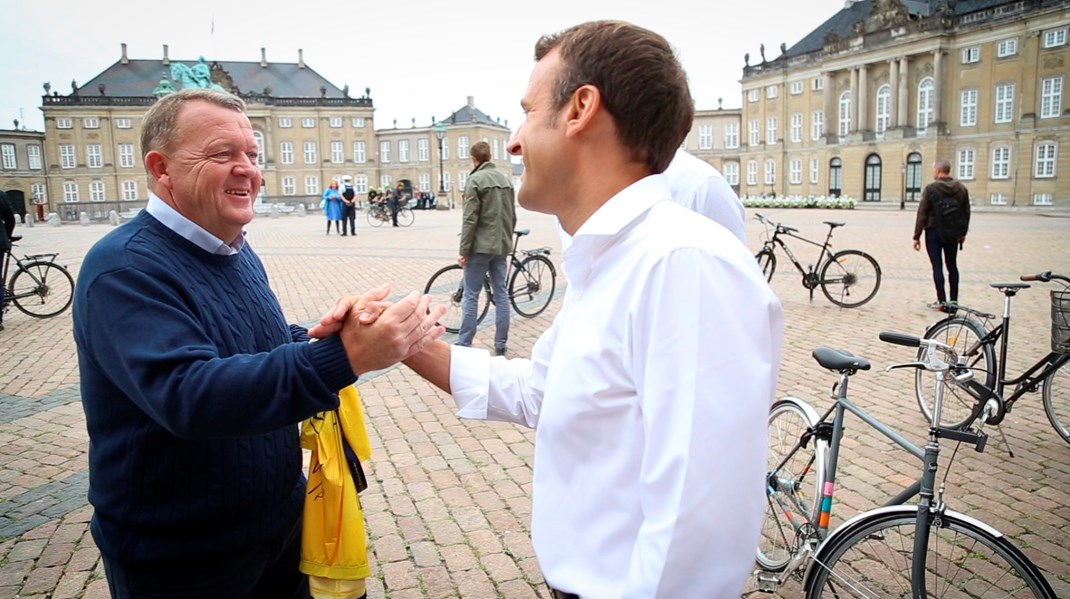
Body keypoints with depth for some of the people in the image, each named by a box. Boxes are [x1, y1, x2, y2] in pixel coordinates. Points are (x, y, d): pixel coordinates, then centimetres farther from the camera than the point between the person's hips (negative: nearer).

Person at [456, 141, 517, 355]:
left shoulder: (476, 180, -10)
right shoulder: (505, 179, 10)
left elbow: (469, 219, -15)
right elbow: (512, 216, 13)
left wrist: (463, 250, -11)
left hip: (480, 246, -6)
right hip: (501, 246, 6)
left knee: (470, 295, 1)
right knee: (501, 294, 8)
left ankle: (464, 344, 4)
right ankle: (500, 344, 12)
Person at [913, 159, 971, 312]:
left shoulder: (930, 188, -10)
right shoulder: (961, 188, 4)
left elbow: (922, 214, -11)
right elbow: (966, 212, 9)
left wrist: (917, 236, -7)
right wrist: (963, 232, 20)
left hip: (934, 231, -4)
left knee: (937, 266, -1)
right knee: (952, 266, 12)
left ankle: (942, 302, -3)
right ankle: (954, 301, 13)